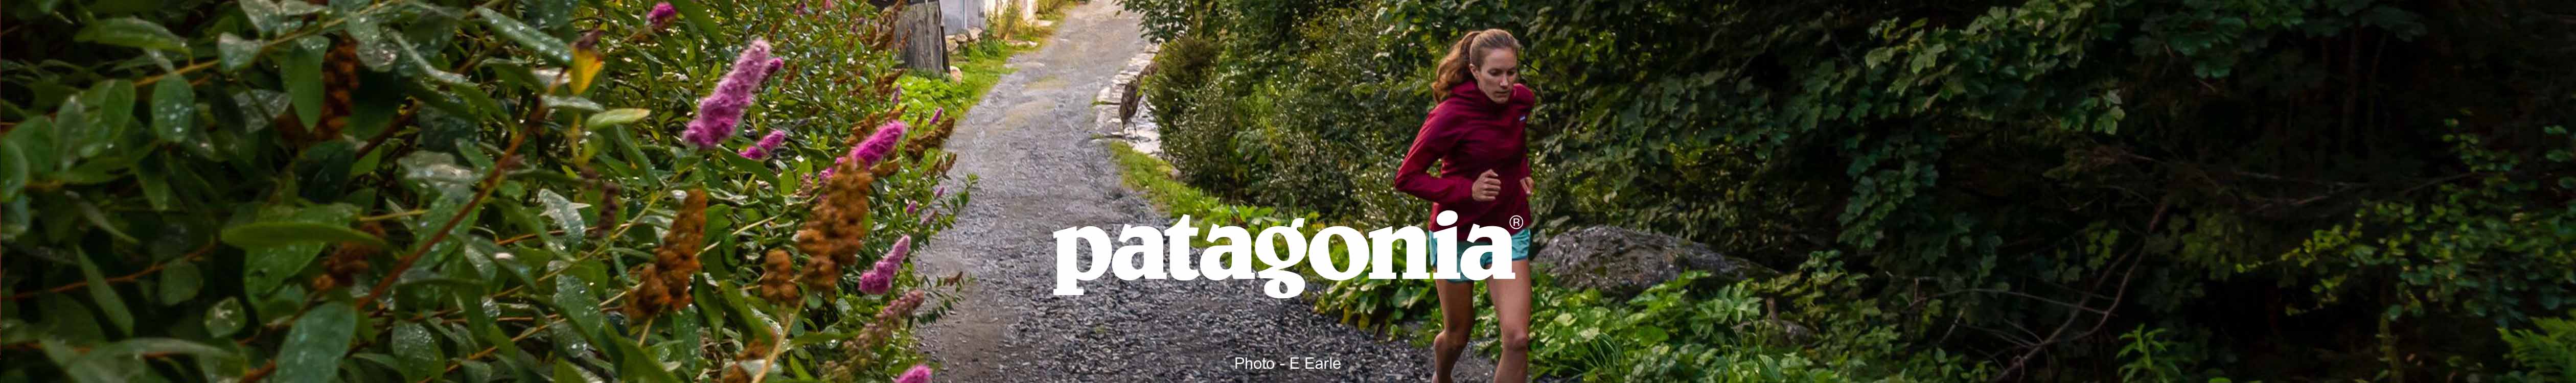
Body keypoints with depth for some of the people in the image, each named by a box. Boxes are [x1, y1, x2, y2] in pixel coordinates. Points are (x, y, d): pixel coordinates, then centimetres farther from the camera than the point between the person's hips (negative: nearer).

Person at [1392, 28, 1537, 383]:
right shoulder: (1450, 116, -23)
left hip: (1509, 232, 3)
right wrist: (1467, 190, -28)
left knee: (1517, 338, -11)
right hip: (1458, 234, -3)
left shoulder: (1523, 100, -7)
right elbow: (1406, 177, -18)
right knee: (1458, 335, 16)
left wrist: (1523, 172, 0)